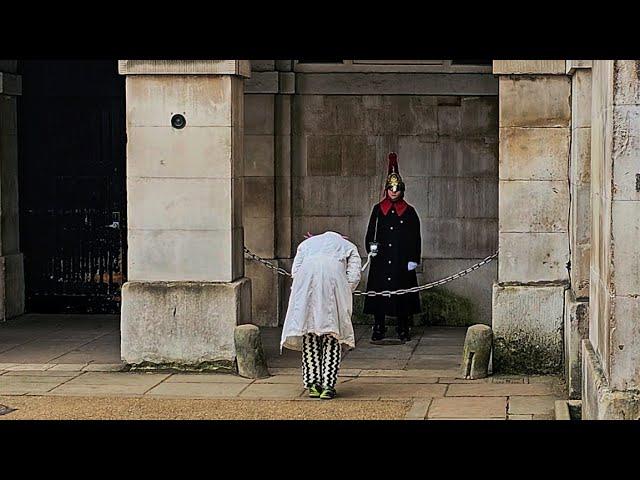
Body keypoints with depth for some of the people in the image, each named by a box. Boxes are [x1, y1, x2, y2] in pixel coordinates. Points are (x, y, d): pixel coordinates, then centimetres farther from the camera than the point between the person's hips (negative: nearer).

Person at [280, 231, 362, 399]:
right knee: (332, 337, 3)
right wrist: (343, 296, 23)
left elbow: (294, 271, 20)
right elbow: (353, 277, 13)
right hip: (333, 278, -2)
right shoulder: (349, 247, 31)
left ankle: (313, 382, 7)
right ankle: (328, 385, -2)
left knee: (309, 334, 9)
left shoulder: (307, 243, 36)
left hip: (306, 279, 2)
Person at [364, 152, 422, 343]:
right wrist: (371, 247, -10)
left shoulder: (409, 211, 4)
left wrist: (413, 260, -3)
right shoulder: (378, 209, 7)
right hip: (381, 260, 1)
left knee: (402, 294, 2)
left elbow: (416, 237, 3)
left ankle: (403, 330, 12)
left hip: (402, 261, -1)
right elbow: (370, 233, 9)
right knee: (379, 292, -1)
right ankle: (378, 329, 7)